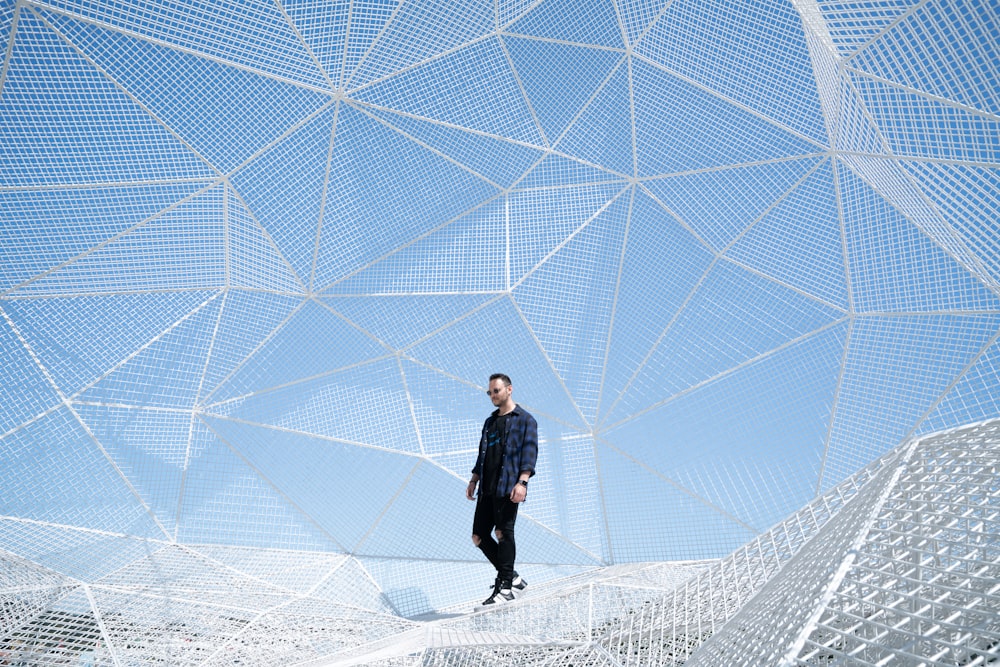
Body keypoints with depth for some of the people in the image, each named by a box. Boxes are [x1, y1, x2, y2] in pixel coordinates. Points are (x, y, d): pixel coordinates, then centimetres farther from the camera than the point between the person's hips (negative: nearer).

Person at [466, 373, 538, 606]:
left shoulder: (525, 419, 2)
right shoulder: (490, 422, 24)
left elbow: (529, 452, -8)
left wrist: (522, 482, -20)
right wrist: (474, 480, 15)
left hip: (507, 488, -7)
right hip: (487, 489, 8)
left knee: (503, 532, -12)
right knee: (479, 536, 4)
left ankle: (505, 588, -3)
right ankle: (511, 577, 17)